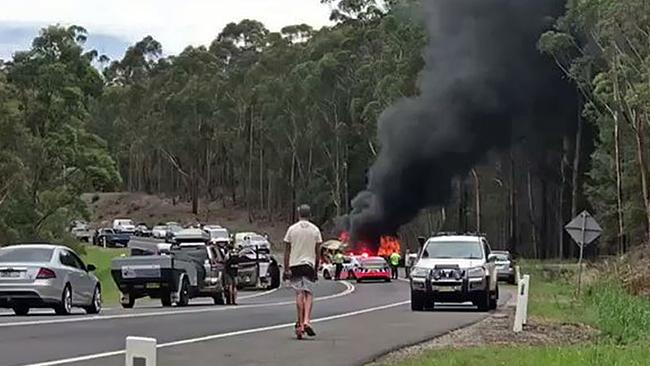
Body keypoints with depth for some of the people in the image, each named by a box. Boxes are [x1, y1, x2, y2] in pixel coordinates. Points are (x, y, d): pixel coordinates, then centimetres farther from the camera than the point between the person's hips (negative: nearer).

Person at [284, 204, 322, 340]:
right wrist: (316, 269, 12)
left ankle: (300, 323, -1)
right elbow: (317, 252, 5)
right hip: (309, 264, 0)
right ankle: (306, 321, -15)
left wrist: (286, 269, 2)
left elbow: (287, 251, 0)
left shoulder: (292, 229, 2)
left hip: (295, 264, 0)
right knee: (309, 293, 1)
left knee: (299, 294, 3)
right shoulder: (315, 230, 4)